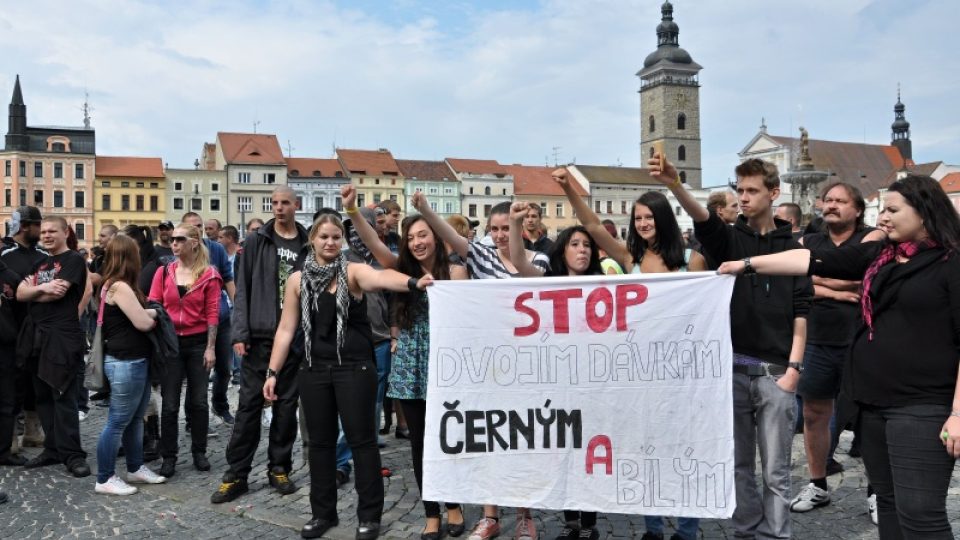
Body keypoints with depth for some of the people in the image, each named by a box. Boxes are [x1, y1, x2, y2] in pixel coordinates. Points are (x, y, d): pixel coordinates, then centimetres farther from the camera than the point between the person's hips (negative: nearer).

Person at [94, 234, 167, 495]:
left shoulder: (116, 285, 13)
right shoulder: (120, 287, -18)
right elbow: (143, 323, -18)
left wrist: (148, 313, -4)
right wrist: (154, 313, 1)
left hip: (136, 361, 10)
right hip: (125, 363, -10)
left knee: (135, 418, 18)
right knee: (118, 422, -1)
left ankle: (135, 468, 30)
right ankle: (104, 479, 10)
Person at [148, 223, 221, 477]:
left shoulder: (209, 275, -4)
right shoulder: (163, 272, 2)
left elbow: (212, 314, -5)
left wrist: (210, 348, -8)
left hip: (198, 343, -1)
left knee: (198, 401, 9)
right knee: (170, 404, 5)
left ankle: (199, 452, 23)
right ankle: (169, 457, 15)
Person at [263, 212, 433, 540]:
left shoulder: (352, 272, -5)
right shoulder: (298, 280, 6)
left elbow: (381, 277, -27)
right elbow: (286, 329, 9)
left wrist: (412, 282, -48)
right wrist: (272, 372, 6)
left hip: (354, 367, -3)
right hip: (315, 370, 4)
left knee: (361, 439, 2)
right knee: (319, 441, 12)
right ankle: (323, 512, 27)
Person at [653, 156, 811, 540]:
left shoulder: (791, 248, 6)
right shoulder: (729, 239, 5)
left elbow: (800, 314, 3)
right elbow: (702, 218, -17)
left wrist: (793, 368, -6)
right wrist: (674, 185, -37)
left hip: (775, 372, -1)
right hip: (732, 369, 1)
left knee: (775, 470, 5)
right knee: (739, 465, 10)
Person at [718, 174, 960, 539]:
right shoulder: (878, 255, 11)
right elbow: (813, 261, 7)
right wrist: (748, 264, 1)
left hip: (922, 406, -7)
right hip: (875, 400, 7)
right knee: (888, 502, 16)